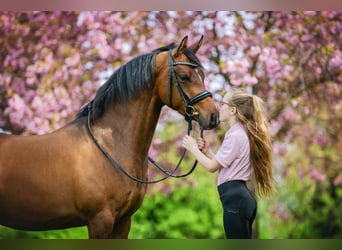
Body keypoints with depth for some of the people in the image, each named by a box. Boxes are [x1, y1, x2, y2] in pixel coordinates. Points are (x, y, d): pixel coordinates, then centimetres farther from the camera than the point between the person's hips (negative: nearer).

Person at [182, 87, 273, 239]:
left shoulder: (235, 135, -14)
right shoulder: (243, 133, 18)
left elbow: (212, 167, -10)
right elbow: (222, 166, 20)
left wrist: (193, 148, 2)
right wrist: (207, 151, 11)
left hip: (234, 199, -11)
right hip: (242, 197, 11)